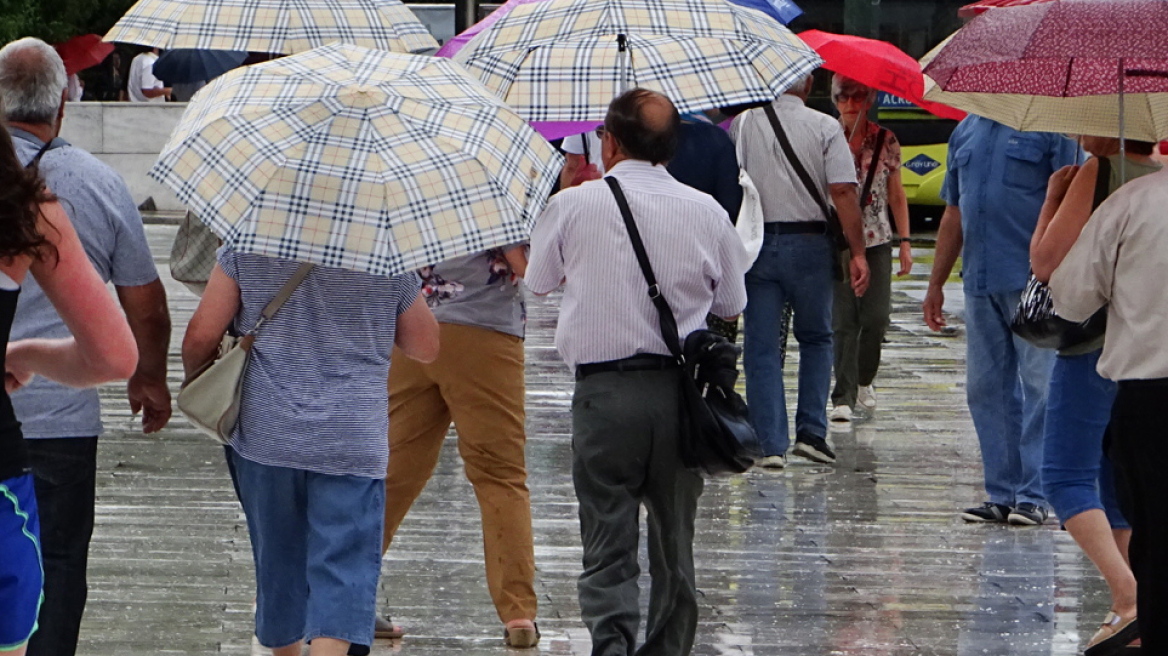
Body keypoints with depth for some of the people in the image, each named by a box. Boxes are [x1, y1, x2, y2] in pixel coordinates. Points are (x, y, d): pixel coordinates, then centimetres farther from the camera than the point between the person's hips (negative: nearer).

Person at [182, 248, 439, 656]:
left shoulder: (247, 248, -3)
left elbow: (201, 334, -4)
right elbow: (426, 347, 10)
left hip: (266, 436, 2)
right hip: (355, 444, -2)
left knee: (278, 559, 19)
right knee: (344, 567, -5)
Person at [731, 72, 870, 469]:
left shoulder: (743, 125, 2)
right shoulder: (825, 128, -2)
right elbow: (843, 191, -9)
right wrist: (858, 253, -5)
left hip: (756, 243, 0)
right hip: (809, 243, 0)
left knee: (761, 347, 4)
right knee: (816, 339, 17)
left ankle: (771, 444, 1)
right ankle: (811, 431, 10)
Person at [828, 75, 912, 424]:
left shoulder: (886, 141, 6)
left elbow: (897, 195, 11)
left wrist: (904, 241, 7)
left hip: (876, 241, 2)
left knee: (876, 318, -4)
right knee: (842, 321, -6)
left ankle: (864, 379, 22)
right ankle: (843, 397, -3)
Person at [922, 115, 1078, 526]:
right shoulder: (967, 129, 16)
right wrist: (936, 283, 20)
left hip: (1032, 282, -6)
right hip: (979, 283, 7)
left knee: (1038, 386, -5)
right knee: (986, 388, 7)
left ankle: (1033, 496, -1)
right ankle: (1002, 494, 13)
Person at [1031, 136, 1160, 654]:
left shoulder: (1098, 174, -12)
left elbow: (1046, 262, -13)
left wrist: (1052, 200, 0)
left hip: (1096, 339, -7)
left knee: (1067, 478, -4)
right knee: (1120, 487, 15)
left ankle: (1128, 597, -22)